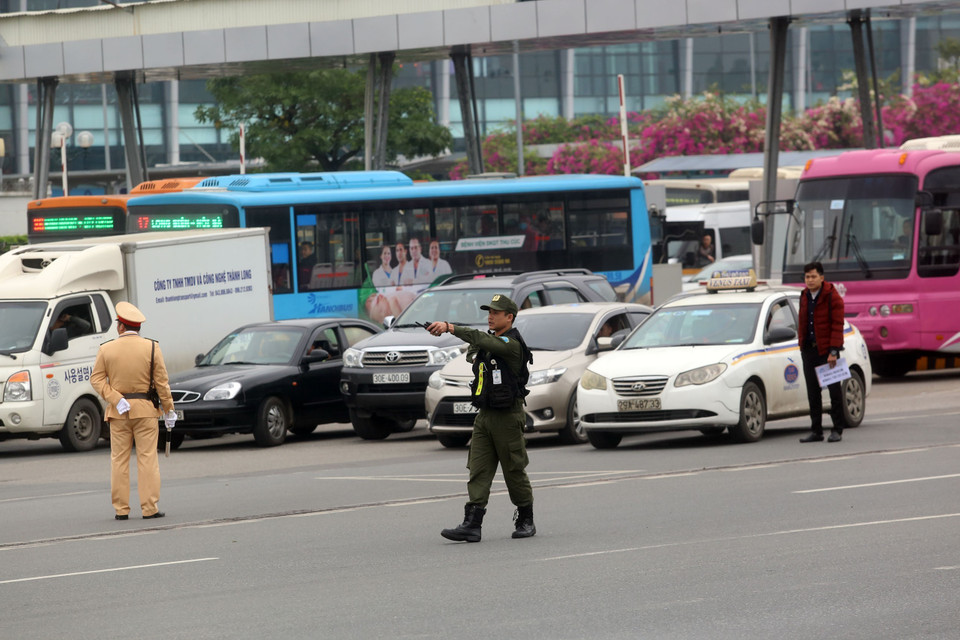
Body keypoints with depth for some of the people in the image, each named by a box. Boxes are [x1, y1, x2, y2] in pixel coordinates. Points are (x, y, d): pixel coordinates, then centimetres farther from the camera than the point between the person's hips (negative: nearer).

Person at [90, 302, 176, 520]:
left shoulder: (106, 349, 1)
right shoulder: (151, 348, -3)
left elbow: (97, 379, -6)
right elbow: (161, 382, -3)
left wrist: (116, 400, -11)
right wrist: (169, 410, 3)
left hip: (118, 412, 1)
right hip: (145, 409, -1)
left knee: (119, 460, 5)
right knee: (147, 458, 0)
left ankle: (121, 509, 3)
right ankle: (149, 508, -3)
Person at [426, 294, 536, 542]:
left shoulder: (512, 344, -15)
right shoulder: (490, 341, 12)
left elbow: (480, 340, -30)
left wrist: (449, 327, -38)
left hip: (507, 417, -8)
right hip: (484, 416, 8)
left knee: (514, 471, 2)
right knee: (478, 470, -2)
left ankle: (526, 521, 17)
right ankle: (472, 524, -9)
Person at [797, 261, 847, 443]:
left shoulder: (832, 297, -9)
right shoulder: (805, 296, 11)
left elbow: (837, 325, -13)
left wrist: (833, 351, -18)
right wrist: (802, 344, 12)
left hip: (826, 350, -6)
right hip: (809, 350, 6)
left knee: (834, 390, -1)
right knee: (813, 392, 7)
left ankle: (837, 430, 3)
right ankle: (816, 430, 11)